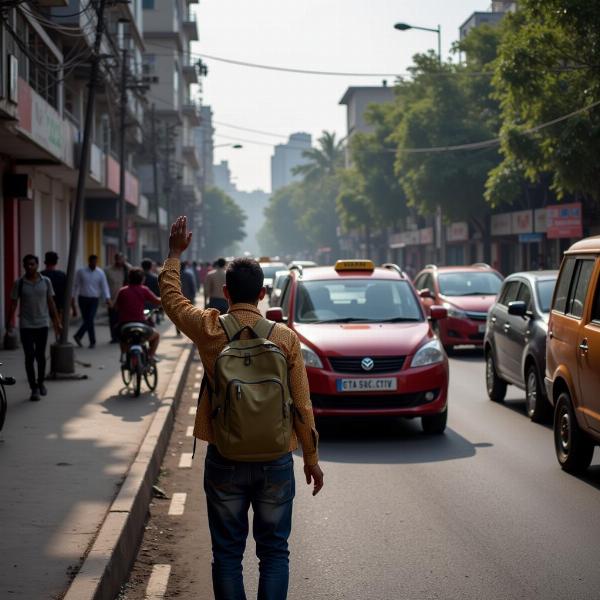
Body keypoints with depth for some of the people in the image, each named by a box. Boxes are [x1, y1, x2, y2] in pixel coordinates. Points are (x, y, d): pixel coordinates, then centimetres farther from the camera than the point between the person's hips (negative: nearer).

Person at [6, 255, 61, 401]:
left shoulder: (46, 282, 1)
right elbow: (13, 304, -2)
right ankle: (34, 388, 4)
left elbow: (51, 303, 6)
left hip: (42, 324, 1)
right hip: (26, 326, -1)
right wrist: (9, 321, -11)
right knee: (29, 357, -2)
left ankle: (40, 383, 29)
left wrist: (57, 322, 5)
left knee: (40, 356, 10)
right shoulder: (19, 283, -3)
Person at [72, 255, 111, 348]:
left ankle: (78, 336, 1)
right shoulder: (81, 272, 1)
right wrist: (73, 298, 2)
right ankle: (92, 342, 9)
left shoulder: (100, 273, 3)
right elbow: (75, 285, 5)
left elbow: (104, 286, -1)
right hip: (83, 298, -1)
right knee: (88, 320, 1)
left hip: (94, 299, 1)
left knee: (90, 320, -12)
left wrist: (107, 298, -13)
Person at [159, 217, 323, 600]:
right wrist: (312, 459, 7)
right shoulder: (285, 338, -7)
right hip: (275, 461, 0)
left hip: (225, 461, 0)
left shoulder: (209, 330, -6)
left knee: (227, 554, 9)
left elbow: (171, 297, 14)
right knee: (274, 553, 9)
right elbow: (302, 404, -3)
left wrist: (175, 254, 28)